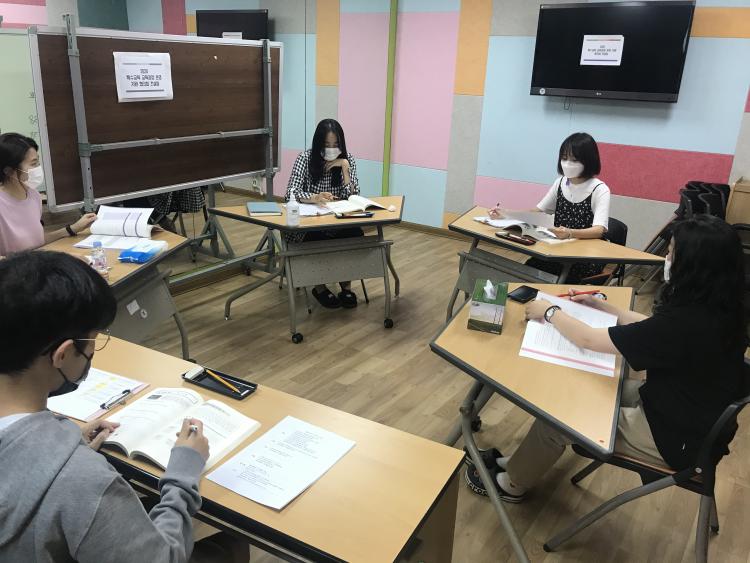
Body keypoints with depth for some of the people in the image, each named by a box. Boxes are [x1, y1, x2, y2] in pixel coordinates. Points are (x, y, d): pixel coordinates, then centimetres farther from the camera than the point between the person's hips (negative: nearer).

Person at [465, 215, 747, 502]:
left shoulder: (687, 322, -34)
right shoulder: (712, 309, -7)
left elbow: (589, 340, -23)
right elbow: (651, 327, 13)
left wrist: (550, 312, -7)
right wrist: (599, 305, 13)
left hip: (676, 436, -8)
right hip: (685, 410, 9)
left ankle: (512, 484, 24)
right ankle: (522, 462, 26)